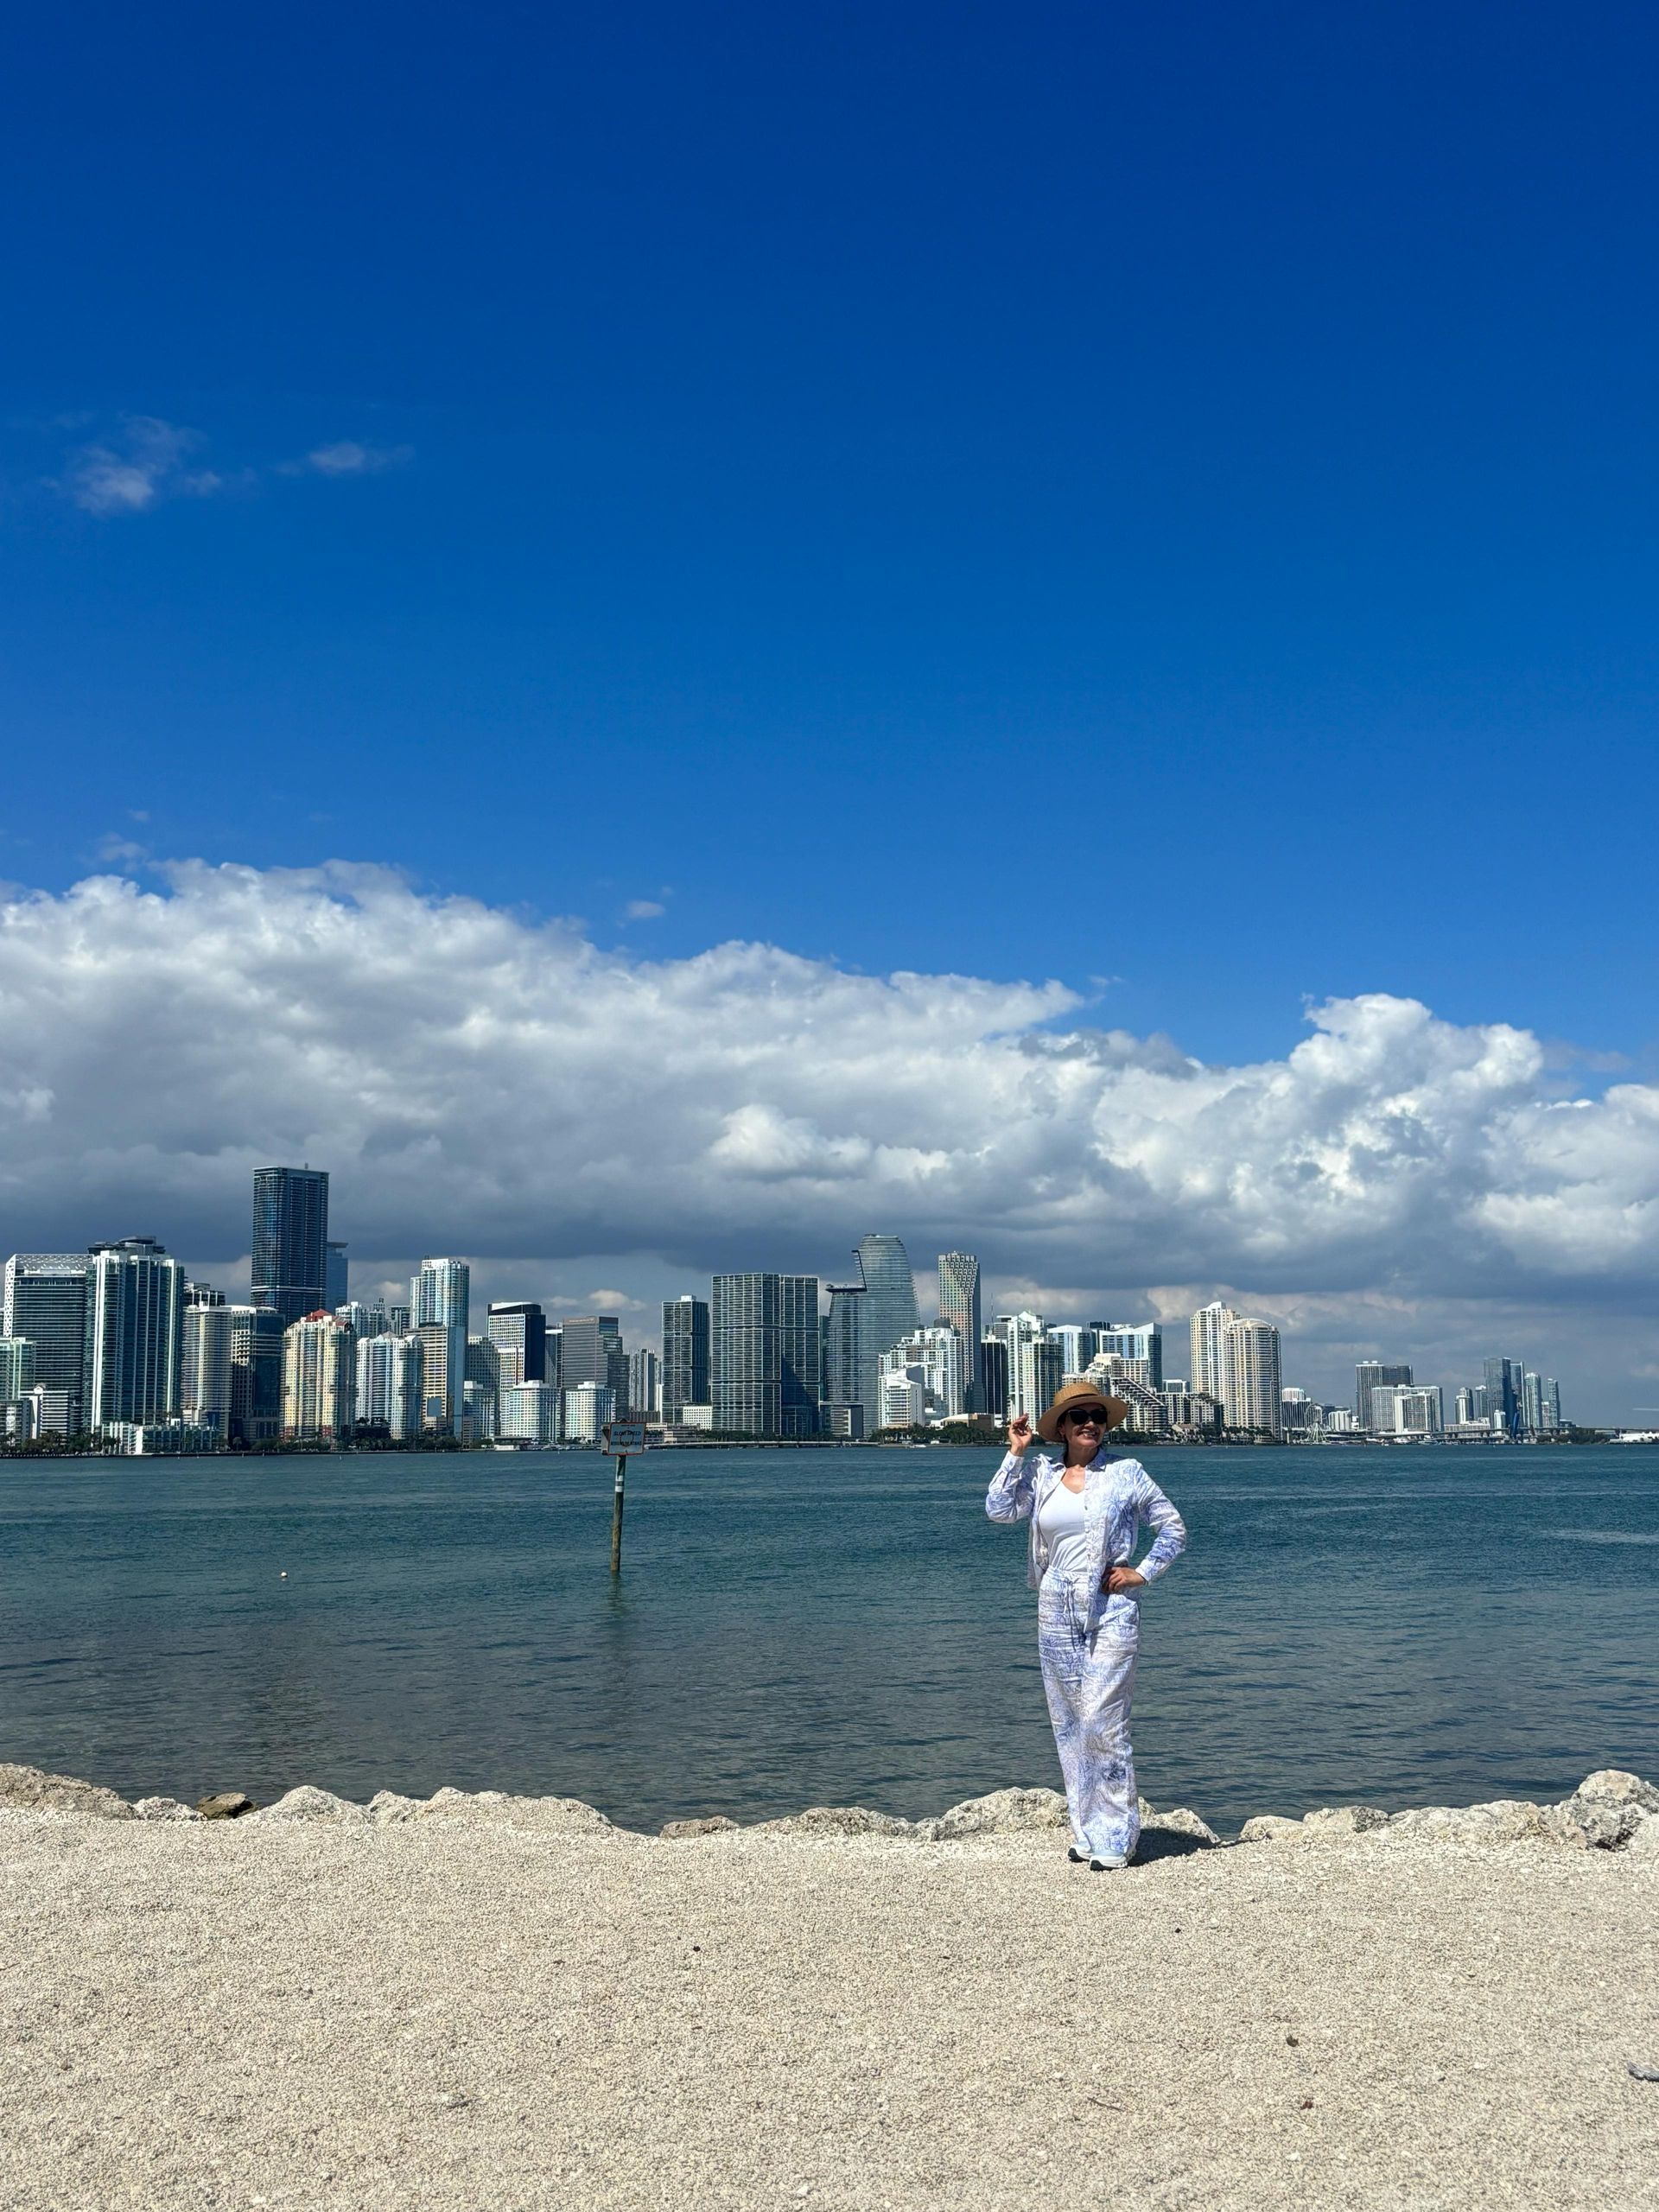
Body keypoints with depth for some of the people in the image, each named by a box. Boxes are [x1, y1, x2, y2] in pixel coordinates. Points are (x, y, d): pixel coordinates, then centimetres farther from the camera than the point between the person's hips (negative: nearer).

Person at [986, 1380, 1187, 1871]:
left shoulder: (1126, 1473, 0)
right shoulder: (1040, 1472, 7)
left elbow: (1173, 1529, 5)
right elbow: (1000, 1509, -4)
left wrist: (1142, 1573, -3)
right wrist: (1015, 1453, -3)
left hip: (1110, 1613, -4)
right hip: (1057, 1611, 4)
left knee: (1102, 1722, -11)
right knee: (1067, 1724, 8)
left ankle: (1115, 1837, -2)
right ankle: (1086, 1830, 18)